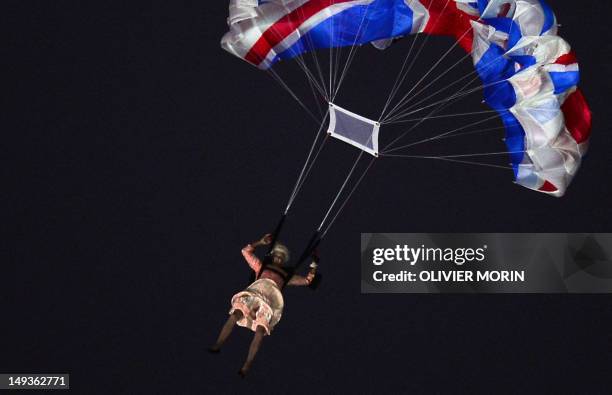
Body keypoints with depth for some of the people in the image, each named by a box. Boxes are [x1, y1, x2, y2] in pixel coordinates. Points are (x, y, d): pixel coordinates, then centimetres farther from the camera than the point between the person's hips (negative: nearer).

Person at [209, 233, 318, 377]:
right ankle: (217, 346, -26)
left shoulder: (286, 275, 37)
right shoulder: (262, 266, 37)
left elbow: (307, 280, 37)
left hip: (270, 300, 0)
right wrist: (261, 242, 37)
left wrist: (314, 264, 36)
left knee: (260, 331, -25)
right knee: (234, 315, -29)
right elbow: (246, 251, 41)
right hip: (254, 293, 0)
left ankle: (246, 366, -28)